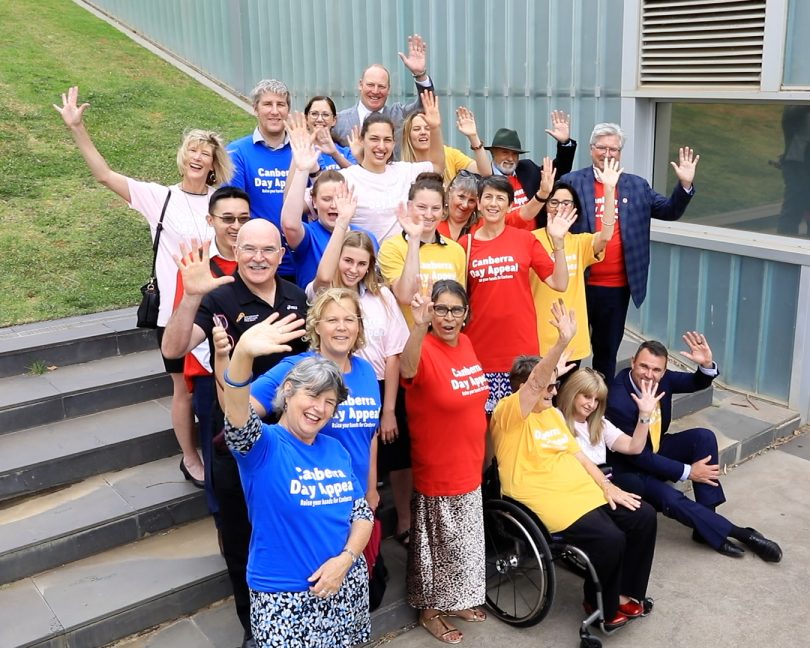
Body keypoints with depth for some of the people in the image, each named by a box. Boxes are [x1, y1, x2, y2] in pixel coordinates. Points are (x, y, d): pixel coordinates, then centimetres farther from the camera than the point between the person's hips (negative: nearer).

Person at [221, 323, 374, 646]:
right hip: (284, 598, -5)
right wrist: (243, 353, -52)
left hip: (346, 587, 5)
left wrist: (344, 559, -12)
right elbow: (236, 414, -34)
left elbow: (363, 512, 7)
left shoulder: (336, 450, 4)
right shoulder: (263, 445, -12)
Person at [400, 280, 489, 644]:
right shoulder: (424, 350, -23)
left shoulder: (465, 343, -1)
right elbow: (407, 370, -49)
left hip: (469, 468, 7)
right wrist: (419, 326, -66)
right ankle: (429, 610, 31)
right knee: (440, 543, 10)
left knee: (464, 541, 22)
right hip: (437, 473, -7)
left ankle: (457, 601, 42)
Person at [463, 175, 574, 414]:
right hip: (479, 348, 1)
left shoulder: (525, 239, 2)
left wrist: (558, 241, -9)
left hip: (521, 348, 0)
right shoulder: (466, 244, 3)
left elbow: (559, 284, -1)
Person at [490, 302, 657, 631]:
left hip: (586, 492, 9)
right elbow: (535, 382, -29)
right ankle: (603, 607, 2)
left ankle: (627, 593, 16)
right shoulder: (508, 413, -12)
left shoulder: (553, 413, 16)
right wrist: (563, 341, -40)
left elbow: (578, 454, 17)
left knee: (644, 517, 3)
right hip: (549, 503, -9)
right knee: (610, 538, -25)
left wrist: (608, 485, 5)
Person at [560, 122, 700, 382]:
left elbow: (670, 211, 9)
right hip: (578, 283, -3)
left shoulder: (637, 186, 9)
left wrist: (685, 185, -6)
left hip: (617, 287, 3)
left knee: (607, 350, 16)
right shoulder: (571, 182, -3)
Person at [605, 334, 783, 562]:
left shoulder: (662, 379, -12)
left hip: (655, 451, 7)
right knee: (671, 499, -30)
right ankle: (740, 533, -10)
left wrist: (706, 364, -25)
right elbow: (638, 456, -26)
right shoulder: (618, 402, -31)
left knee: (703, 437, -14)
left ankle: (705, 522, -11)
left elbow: (697, 383, 0)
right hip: (630, 468, -7)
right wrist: (687, 471, -21)